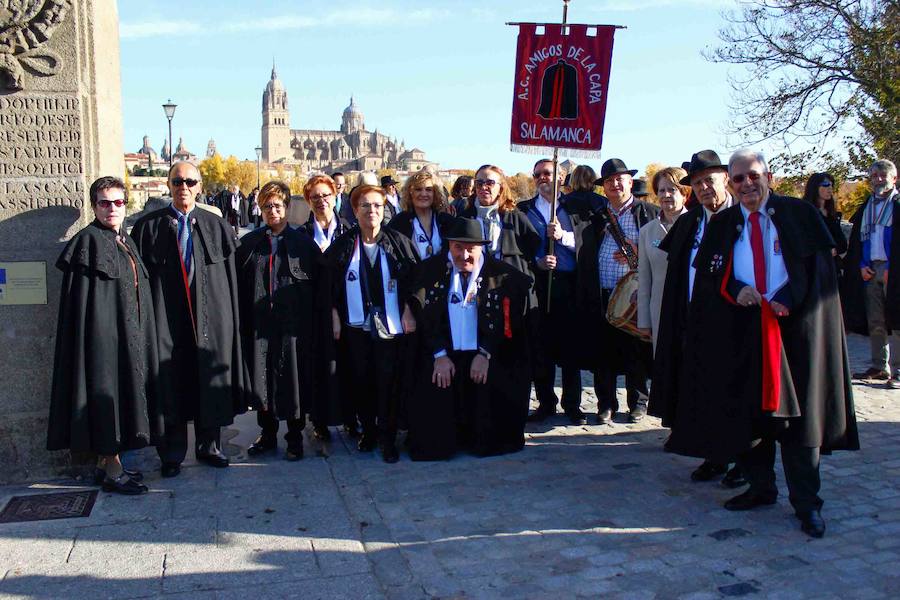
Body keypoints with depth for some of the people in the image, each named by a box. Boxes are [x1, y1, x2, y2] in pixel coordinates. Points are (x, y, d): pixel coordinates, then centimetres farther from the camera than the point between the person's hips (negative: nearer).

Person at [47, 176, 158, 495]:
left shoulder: (125, 241, 14)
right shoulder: (89, 240, -10)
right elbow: (83, 300, -15)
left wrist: (140, 333, 15)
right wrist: (97, 339, -21)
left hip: (129, 335, 8)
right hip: (104, 335, -8)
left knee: (122, 395, 12)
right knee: (107, 396, -3)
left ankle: (106, 463, 23)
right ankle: (112, 471, 6)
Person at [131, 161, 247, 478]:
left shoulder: (217, 226, 6)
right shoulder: (148, 226, 3)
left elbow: (230, 277, 5)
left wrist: (231, 318, 0)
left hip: (210, 318, 1)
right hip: (167, 319, -1)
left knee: (209, 383, 9)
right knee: (170, 386, 3)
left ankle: (208, 446, 26)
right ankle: (172, 454, 17)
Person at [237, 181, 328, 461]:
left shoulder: (304, 243, 1)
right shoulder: (248, 243, 7)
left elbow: (317, 287, 0)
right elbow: (240, 287, 7)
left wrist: (318, 325, -5)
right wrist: (242, 322, 1)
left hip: (294, 324, -2)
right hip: (259, 323, 2)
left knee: (293, 381, 4)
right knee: (261, 380, 10)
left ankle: (295, 437, 20)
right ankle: (267, 435, 27)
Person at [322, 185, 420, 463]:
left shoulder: (398, 242, 1)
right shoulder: (342, 245, 4)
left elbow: (414, 279, 0)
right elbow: (329, 285, 5)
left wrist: (408, 310, -7)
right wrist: (334, 316, -1)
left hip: (390, 326, -1)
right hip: (355, 325, 2)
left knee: (388, 383, -2)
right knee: (360, 380, 7)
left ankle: (388, 438, 9)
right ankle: (368, 430, 24)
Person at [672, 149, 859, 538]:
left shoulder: (799, 214, 4)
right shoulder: (722, 225, 10)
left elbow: (820, 264, -1)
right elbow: (707, 274, 6)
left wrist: (788, 298, -15)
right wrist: (734, 289, -13)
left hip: (794, 326, -2)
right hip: (741, 332, 2)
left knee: (797, 414, 0)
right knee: (747, 413, 7)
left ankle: (806, 503, 8)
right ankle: (760, 487, 22)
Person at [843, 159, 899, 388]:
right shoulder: (866, 208, 17)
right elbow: (856, 239, 17)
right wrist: (862, 265, 3)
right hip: (870, 271, 5)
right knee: (875, 323, 7)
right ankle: (879, 366, 14)